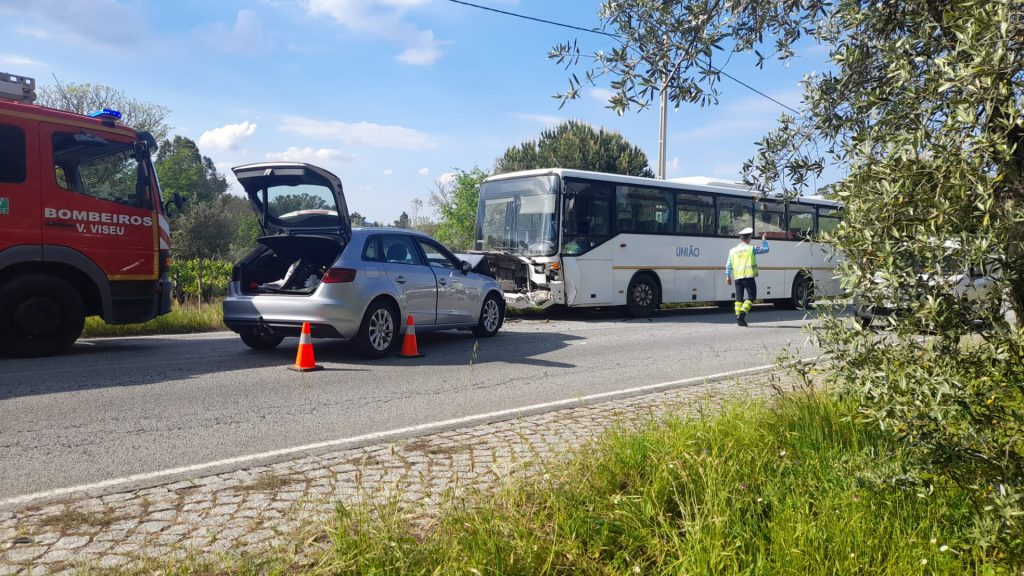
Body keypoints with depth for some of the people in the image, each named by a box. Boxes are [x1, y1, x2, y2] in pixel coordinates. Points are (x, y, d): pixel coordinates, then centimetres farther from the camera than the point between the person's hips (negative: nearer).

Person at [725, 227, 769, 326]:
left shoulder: (733, 250, 9)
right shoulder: (751, 248, -1)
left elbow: (728, 265, 7)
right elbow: (765, 249, 11)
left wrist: (728, 276, 12)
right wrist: (764, 240, 25)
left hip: (737, 277, 4)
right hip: (748, 276, -4)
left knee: (739, 298, 10)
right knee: (751, 297, 2)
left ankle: (738, 316, 6)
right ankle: (742, 314, -14)